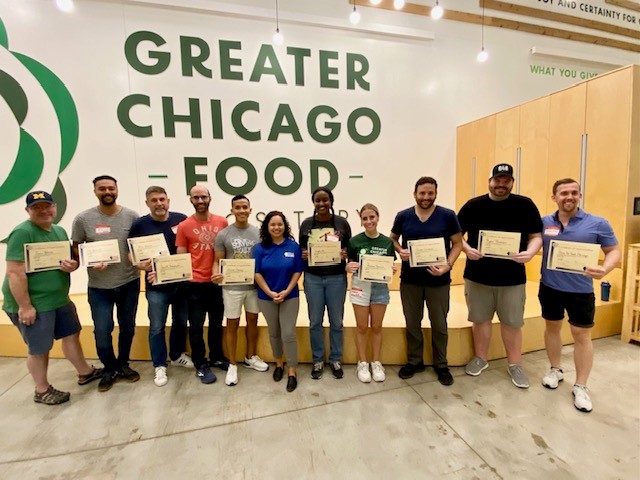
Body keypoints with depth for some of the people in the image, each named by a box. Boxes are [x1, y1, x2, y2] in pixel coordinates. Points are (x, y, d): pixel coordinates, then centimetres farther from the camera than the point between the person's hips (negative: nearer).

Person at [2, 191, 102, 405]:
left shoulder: (59, 231, 8)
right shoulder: (22, 233, -19)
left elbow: (71, 258, 17)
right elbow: (14, 273, -23)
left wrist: (73, 265, -8)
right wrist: (25, 306, -23)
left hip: (60, 299, 8)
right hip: (33, 304, -8)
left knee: (72, 334, 19)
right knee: (39, 348, 8)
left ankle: (85, 372, 38)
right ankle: (42, 391, 29)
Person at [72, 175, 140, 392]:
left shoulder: (131, 216, -4)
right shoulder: (83, 219, -4)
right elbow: (76, 248, 3)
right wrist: (91, 262, -16)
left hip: (129, 283, 1)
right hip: (99, 286, -1)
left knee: (127, 327, 15)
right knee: (102, 331, 5)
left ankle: (123, 364, 37)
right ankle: (110, 369, 30)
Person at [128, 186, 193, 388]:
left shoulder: (181, 219, -3)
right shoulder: (139, 224, -4)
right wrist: (140, 265, -19)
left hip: (182, 282, 2)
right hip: (157, 285, -1)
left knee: (181, 322, 17)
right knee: (157, 327, 9)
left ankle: (177, 355, 39)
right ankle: (159, 366, 27)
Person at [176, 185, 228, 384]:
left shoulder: (222, 222, 0)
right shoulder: (184, 226, -5)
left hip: (218, 281, 2)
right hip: (195, 284, -2)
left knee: (217, 322, 17)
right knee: (196, 325, 8)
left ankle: (217, 357, 37)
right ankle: (200, 365, 27)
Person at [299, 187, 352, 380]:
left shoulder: (342, 222, 0)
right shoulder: (306, 224, 3)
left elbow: (350, 249, 5)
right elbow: (301, 250, 9)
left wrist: (345, 254, -16)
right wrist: (303, 255, -13)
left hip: (336, 278, 0)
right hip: (313, 278, 1)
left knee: (336, 321, 10)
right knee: (315, 321, 9)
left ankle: (335, 359, 30)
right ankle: (318, 360, 28)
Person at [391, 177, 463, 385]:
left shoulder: (448, 216, -5)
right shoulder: (403, 216, -1)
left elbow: (457, 243, -2)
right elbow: (392, 238, 11)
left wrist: (448, 265, -17)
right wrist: (400, 250, -11)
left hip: (438, 280, -1)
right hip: (410, 280, 2)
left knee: (439, 325, 12)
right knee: (412, 324, 14)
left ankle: (441, 365, 33)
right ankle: (414, 361, 34)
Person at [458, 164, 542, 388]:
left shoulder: (525, 205, 0)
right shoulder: (473, 205, 0)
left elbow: (536, 236, 2)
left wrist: (530, 252, -19)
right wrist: (467, 249, -15)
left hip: (512, 277, 0)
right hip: (477, 275, 1)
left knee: (512, 322, 11)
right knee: (480, 319, 13)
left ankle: (515, 365, 29)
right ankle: (480, 358, 31)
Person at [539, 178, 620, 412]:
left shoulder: (598, 224, -5)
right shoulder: (544, 223, -1)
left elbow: (614, 251, -2)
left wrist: (605, 269, -21)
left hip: (581, 290, -1)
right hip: (549, 287, 2)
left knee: (582, 335, 7)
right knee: (552, 327, 15)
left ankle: (581, 386, 22)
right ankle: (555, 370, 36)